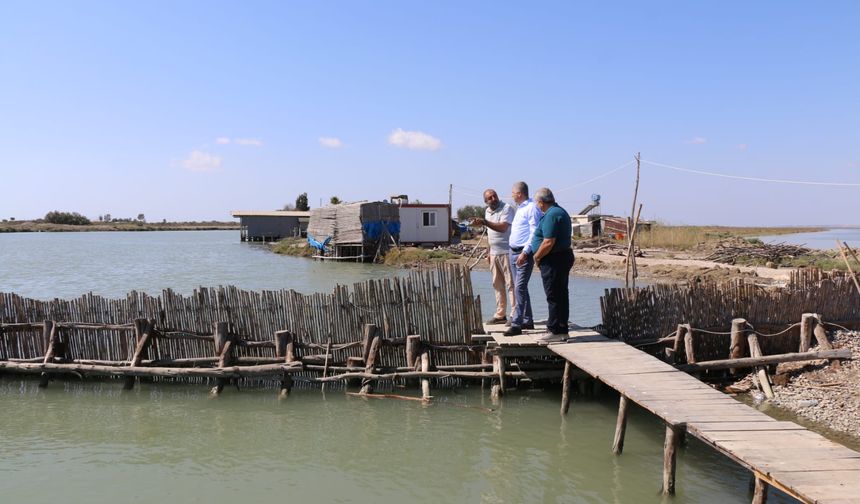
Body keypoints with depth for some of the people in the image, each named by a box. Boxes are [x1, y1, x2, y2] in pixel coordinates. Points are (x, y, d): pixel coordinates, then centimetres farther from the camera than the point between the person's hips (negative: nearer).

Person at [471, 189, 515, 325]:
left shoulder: (507, 208, -9)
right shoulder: (487, 211, 15)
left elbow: (503, 227, -23)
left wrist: (484, 222, -28)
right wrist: (488, 251, 20)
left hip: (506, 252, -8)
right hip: (494, 253, 8)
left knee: (510, 283, -7)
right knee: (498, 285, 11)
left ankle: (515, 314, -5)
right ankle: (500, 315, 18)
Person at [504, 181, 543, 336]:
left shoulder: (532, 208, -12)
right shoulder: (519, 208, 19)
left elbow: (534, 232, -19)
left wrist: (525, 252, -24)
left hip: (524, 253, -10)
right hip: (514, 252, 10)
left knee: (520, 287, -13)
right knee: (519, 287, 13)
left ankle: (516, 324, -13)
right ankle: (527, 320, 22)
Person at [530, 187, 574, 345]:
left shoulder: (551, 215, -17)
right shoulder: (561, 212, 17)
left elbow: (548, 242, -24)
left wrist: (537, 257, -10)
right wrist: (540, 257, 20)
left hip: (554, 260, -11)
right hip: (564, 256, 11)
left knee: (554, 297, -5)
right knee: (561, 295, 14)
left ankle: (555, 331, 1)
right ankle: (561, 330, 20)